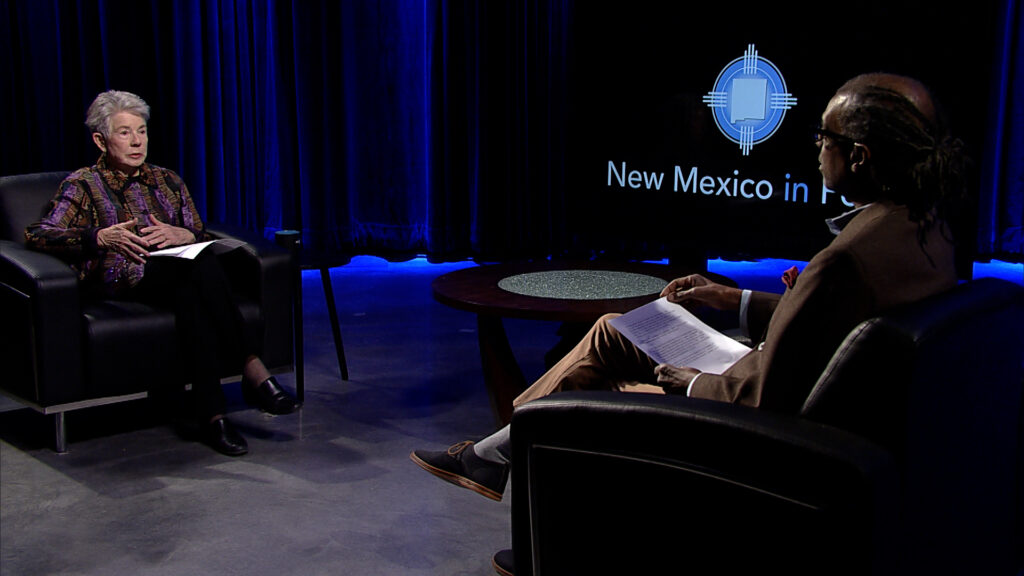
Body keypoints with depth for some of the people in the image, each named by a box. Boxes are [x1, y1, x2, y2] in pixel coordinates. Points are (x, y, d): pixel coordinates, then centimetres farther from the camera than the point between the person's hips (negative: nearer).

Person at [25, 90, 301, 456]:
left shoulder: (166, 180, 25)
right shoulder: (83, 185, 12)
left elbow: (201, 235, 20)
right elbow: (37, 234, -4)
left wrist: (181, 234, -6)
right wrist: (102, 237, -20)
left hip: (179, 270, 4)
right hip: (123, 280, -4)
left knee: (191, 293, -38)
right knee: (203, 268, -36)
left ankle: (212, 412, -47)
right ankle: (253, 370, -41)